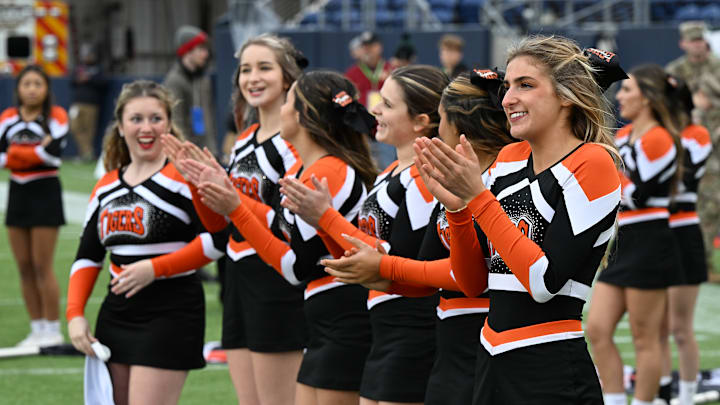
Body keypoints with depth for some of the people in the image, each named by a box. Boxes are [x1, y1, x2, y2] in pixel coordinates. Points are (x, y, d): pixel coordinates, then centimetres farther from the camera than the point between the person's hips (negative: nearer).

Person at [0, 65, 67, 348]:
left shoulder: (56, 117, -5)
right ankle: (37, 329, 13)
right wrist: (35, 152, -12)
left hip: (45, 193, -5)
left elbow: (52, 153, -20)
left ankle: (53, 331, 2)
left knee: (42, 267, -6)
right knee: (25, 268, 6)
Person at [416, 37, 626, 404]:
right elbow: (473, 282, 11)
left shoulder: (592, 164, -9)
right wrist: (456, 205, -5)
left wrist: (477, 196, -17)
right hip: (493, 364, 7)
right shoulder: (509, 160, 11)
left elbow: (544, 281, -18)